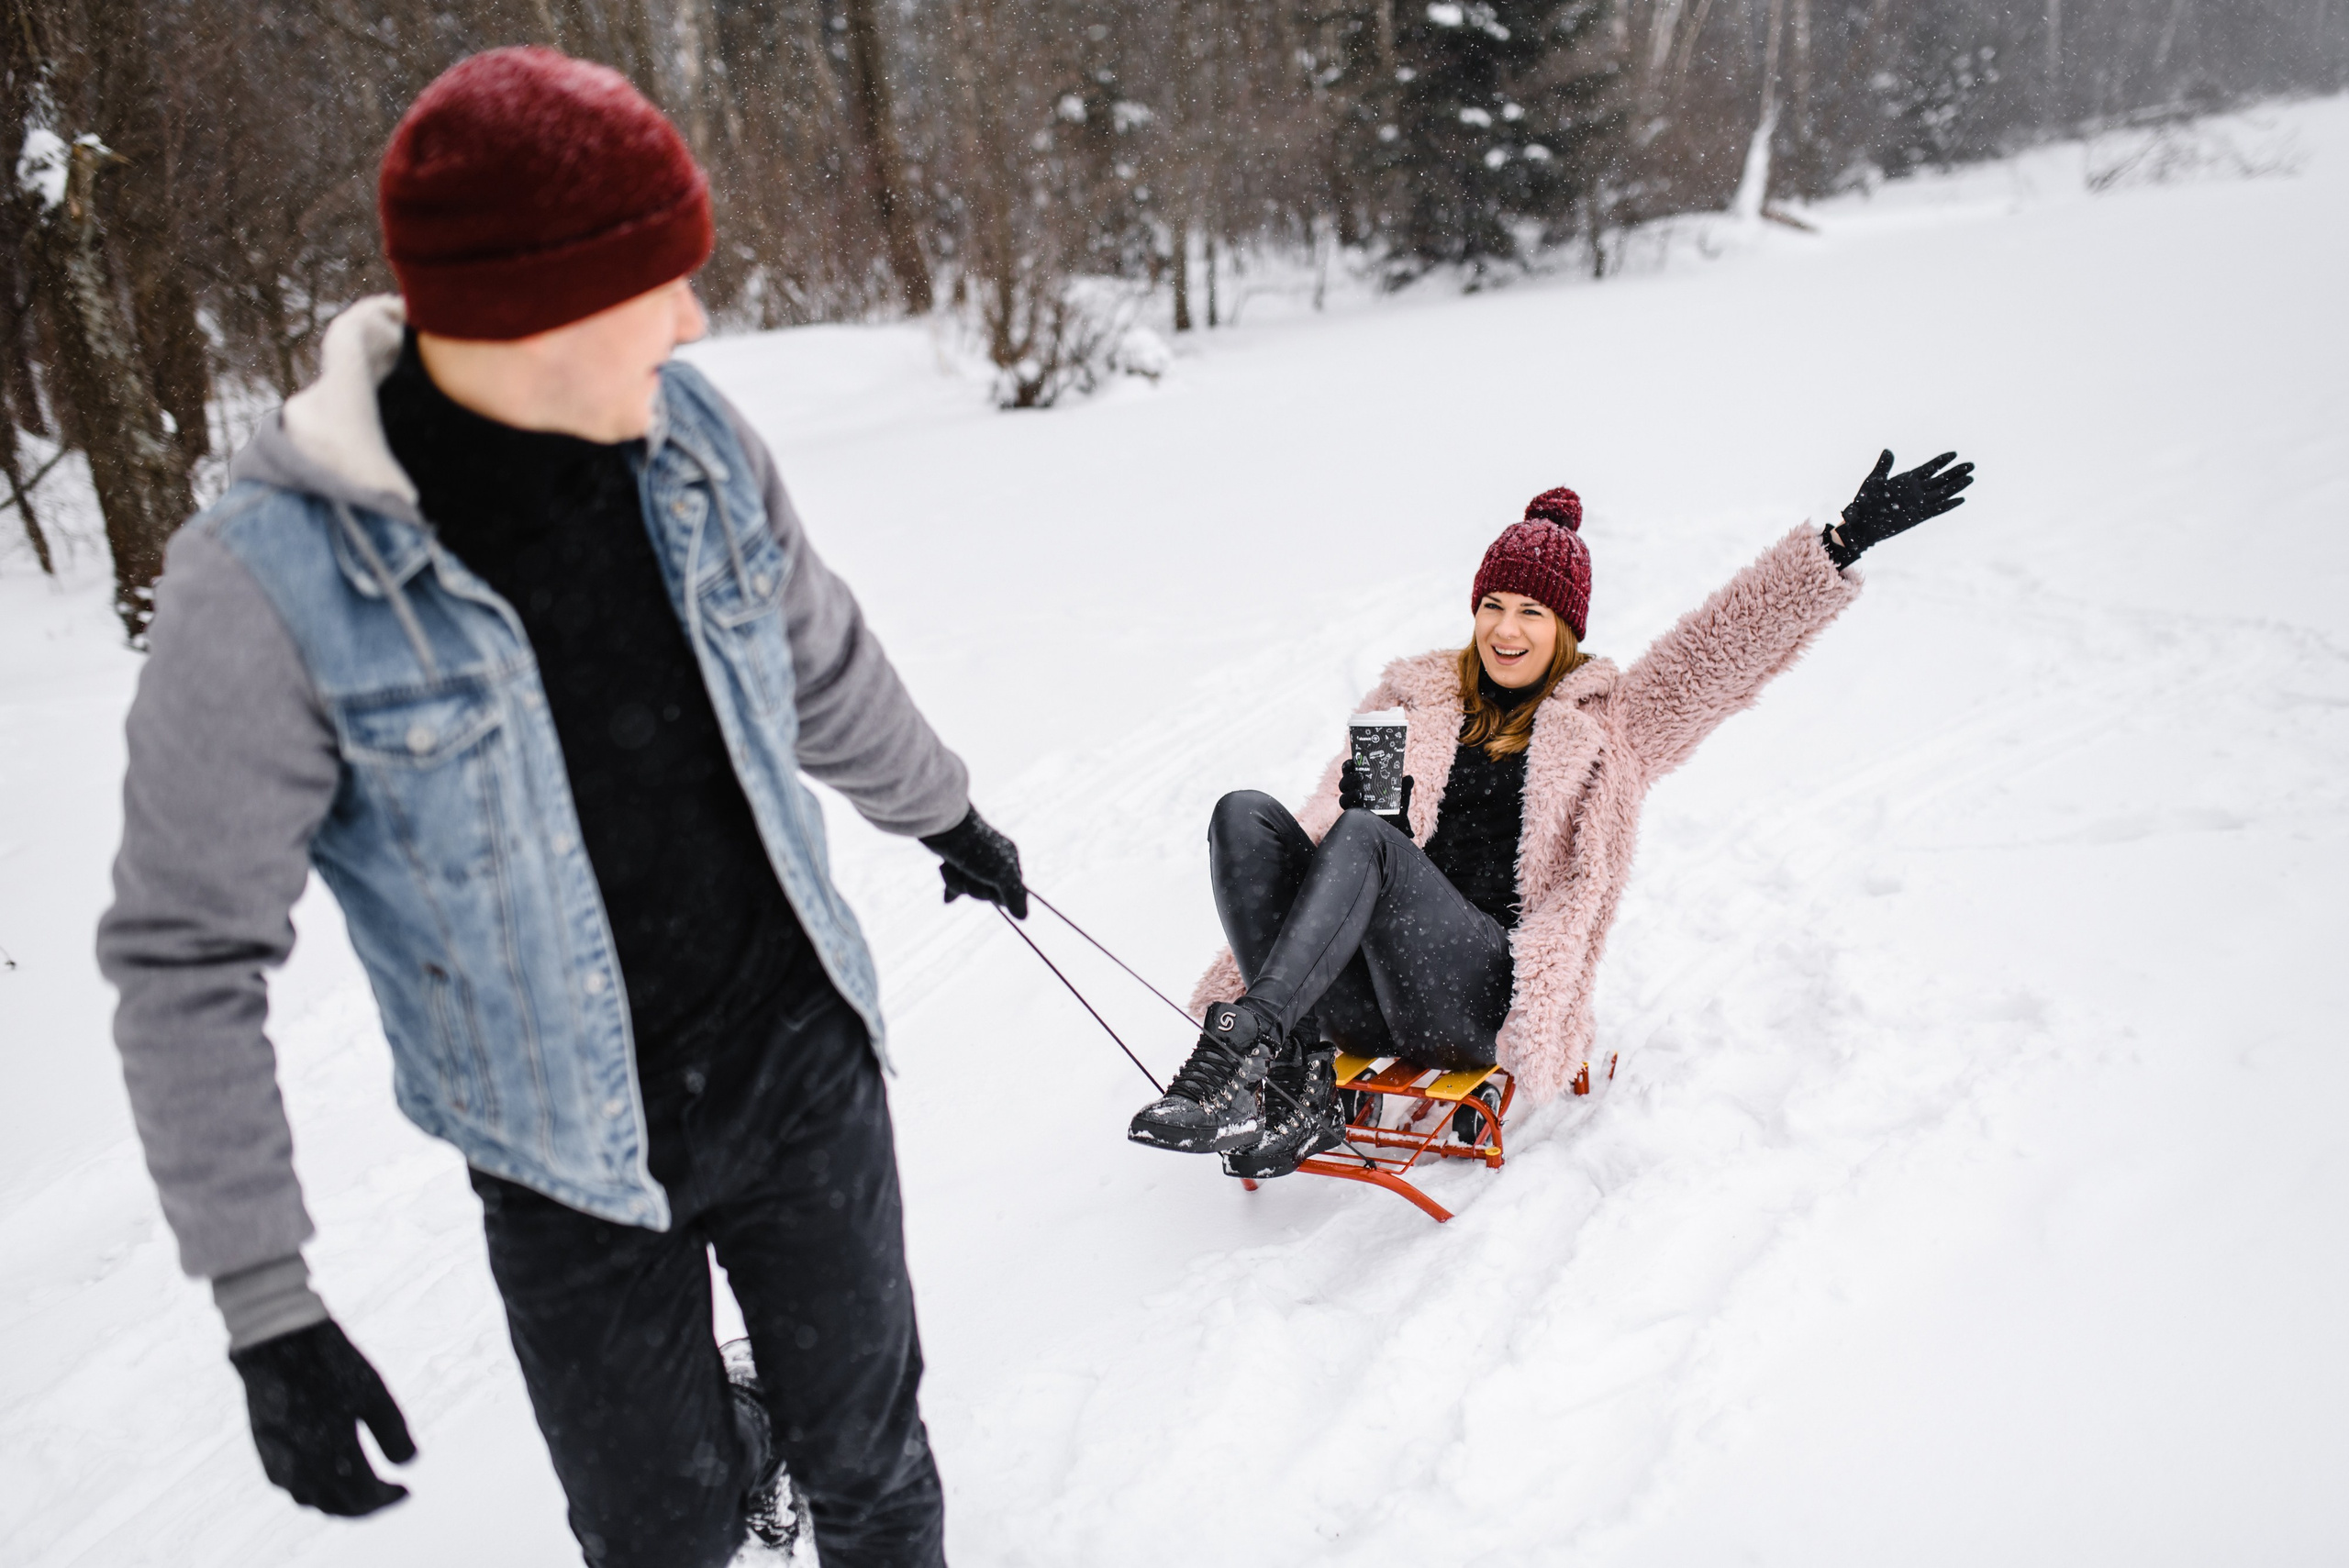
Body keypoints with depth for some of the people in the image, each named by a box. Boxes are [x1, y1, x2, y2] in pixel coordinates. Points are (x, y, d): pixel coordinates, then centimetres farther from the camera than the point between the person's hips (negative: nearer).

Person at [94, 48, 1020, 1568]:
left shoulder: (688, 433, -9)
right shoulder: (272, 576, -21)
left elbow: (823, 661, 9)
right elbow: (188, 958, -13)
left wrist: (943, 812, 23)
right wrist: (264, 1303, -13)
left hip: (807, 1063, 3)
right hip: (573, 1161, -2)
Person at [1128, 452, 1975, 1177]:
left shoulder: (1612, 722, 18)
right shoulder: (1413, 696, 23)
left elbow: (1731, 639, 8)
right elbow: (1333, 811, 14)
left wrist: (1842, 542, -3)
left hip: (1488, 1002, -3)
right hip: (1365, 992, 4)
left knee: (1364, 839, -31)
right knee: (1245, 815, -23)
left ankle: (1238, 1046, -42)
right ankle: (1298, 1082, -35)